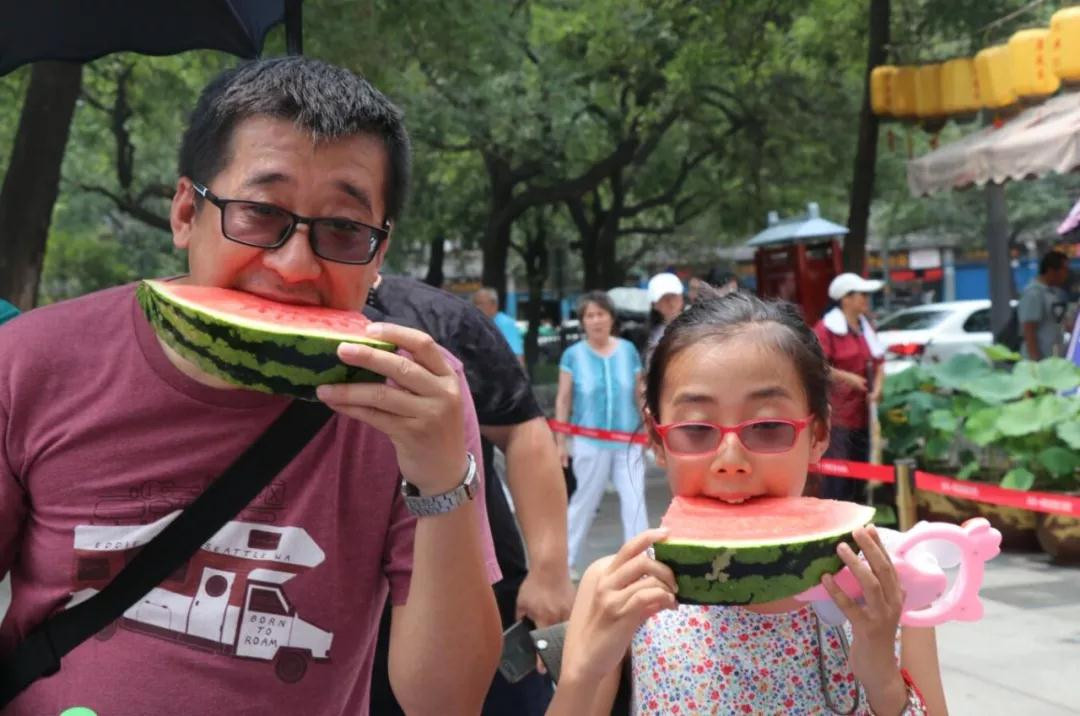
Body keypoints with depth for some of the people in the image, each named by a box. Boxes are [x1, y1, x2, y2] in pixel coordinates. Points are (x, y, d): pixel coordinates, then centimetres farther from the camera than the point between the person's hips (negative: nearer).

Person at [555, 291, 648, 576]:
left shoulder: (628, 350, 1)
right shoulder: (573, 355, -4)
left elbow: (640, 395, 8)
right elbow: (563, 400, 0)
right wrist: (560, 442, -1)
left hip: (628, 443, 1)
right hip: (589, 443, -1)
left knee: (635, 502, -3)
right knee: (583, 503, 10)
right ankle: (564, 560, 26)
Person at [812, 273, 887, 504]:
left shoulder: (865, 327, 15)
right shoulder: (826, 328, -11)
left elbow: (879, 362, 19)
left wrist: (878, 387, 1)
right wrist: (848, 378, -18)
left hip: (862, 412, 8)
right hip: (837, 414, -8)